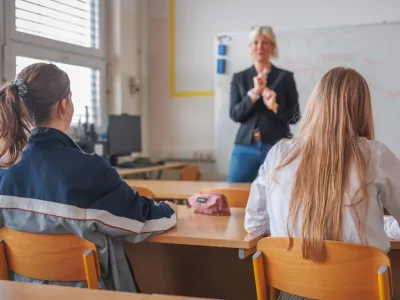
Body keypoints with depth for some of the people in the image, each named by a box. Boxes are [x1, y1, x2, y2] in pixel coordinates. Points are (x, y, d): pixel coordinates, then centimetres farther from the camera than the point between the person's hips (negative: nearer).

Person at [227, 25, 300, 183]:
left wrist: (274, 106, -15)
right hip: (245, 147, 2)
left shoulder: (285, 77, 5)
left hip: (277, 147, -2)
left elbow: (294, 116, 3)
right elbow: (235, 114, 0)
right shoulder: (239, 78, 10)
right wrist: (254, 93, -13)